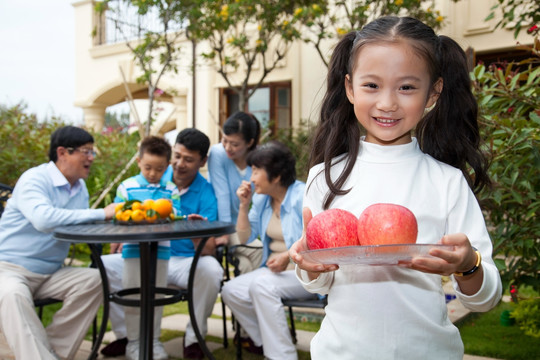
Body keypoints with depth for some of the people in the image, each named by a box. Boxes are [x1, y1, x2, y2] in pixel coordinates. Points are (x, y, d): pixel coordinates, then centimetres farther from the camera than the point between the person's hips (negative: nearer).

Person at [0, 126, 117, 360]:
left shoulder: (80, 187, 9)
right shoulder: (34, 179, -15)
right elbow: (43, 219, -34)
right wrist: (101, 213, -31)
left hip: (50, 273, 7)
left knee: (94, 280, -16)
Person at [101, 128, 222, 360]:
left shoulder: (206, 193, -7)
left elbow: (209, 250, -15)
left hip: (186, 261, -3)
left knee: (211, 270, -34)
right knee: (103, 264, -18)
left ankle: (194, 336, -7)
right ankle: (125, 334, 3)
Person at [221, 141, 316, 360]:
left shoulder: (302, 196, -14)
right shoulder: (261, 199, 9)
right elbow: (245, 237, 10)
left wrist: (288, 256, -32)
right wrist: (244, 205, 0)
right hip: (273, 269, 8)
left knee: (262, 285, -31)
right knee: (231, 290, -9)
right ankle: (264, 342, 6)